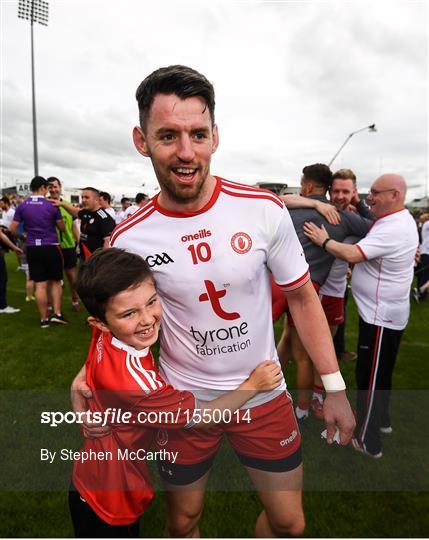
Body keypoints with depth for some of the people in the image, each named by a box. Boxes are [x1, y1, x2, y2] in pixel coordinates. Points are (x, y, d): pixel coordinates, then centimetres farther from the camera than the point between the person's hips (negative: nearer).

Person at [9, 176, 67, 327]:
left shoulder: (22, 206, 2)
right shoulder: (51, 205, -6)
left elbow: (12, 229, 2)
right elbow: (62, 228, 4)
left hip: (32, 248, 2)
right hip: (51, 247, -2)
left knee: (40, 284, 5)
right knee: (55, 282, 11)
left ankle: (44, 319, 10)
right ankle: (57, 313, 3)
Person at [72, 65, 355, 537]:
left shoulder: (265, 210, -16)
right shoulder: (128, 238, -15)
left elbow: (302, 298, -4)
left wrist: (334, 386, -4)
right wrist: (88, 373, -14)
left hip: (264, 395, 1)